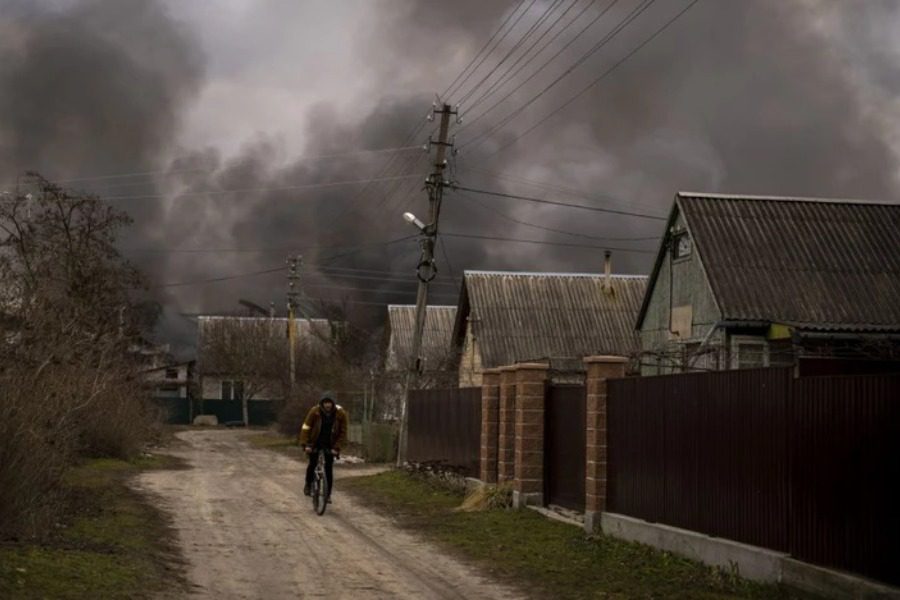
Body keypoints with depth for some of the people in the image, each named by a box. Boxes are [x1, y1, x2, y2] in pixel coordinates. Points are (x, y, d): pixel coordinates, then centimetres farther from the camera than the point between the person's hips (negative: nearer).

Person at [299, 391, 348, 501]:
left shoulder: (341, 414, -16)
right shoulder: (315, 411, -18)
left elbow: (342, 432, -8)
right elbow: (306, 427, -15)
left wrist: (336, 447, -14)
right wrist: (305, 444, -21)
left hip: (330, 445, 1)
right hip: (315, 443, 0)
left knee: (329, 469, -5)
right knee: (312, 464, -9)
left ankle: (328, 494, 5)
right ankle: (308, 484, 18)